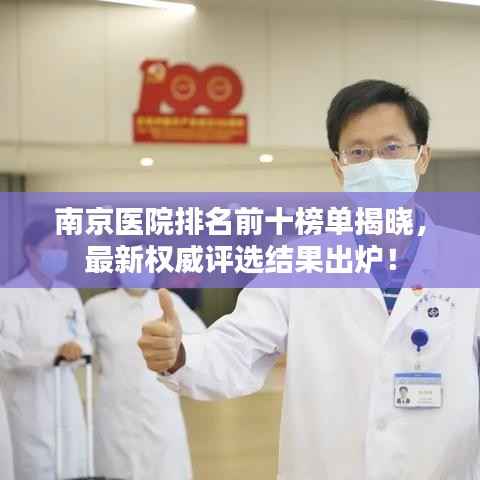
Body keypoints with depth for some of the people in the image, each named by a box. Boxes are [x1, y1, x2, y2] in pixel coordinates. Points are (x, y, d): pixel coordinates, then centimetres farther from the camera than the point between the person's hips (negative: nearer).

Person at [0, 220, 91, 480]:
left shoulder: (69, 293, 11)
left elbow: (84, 339, 9)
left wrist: (75, 348, -15)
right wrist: (55, 352, -32)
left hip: (67, 395, 6)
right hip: (29, 399, -6)